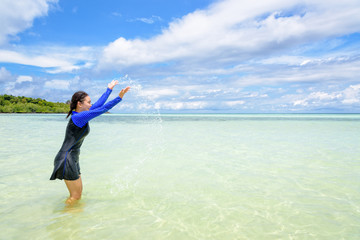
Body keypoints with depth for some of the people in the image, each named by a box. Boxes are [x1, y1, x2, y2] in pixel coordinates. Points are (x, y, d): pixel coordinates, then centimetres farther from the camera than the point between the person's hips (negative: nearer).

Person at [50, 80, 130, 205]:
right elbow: (103, 109, -20)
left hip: (72, 160, 10)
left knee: (78, 192, 16)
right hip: (67, 160, -10)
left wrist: (109, 89, 24)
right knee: (76, 195, -2)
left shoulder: (80, 115, 8)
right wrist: (119, 97, -14)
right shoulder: (78, 117, -19)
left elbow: (99, 104, 16)